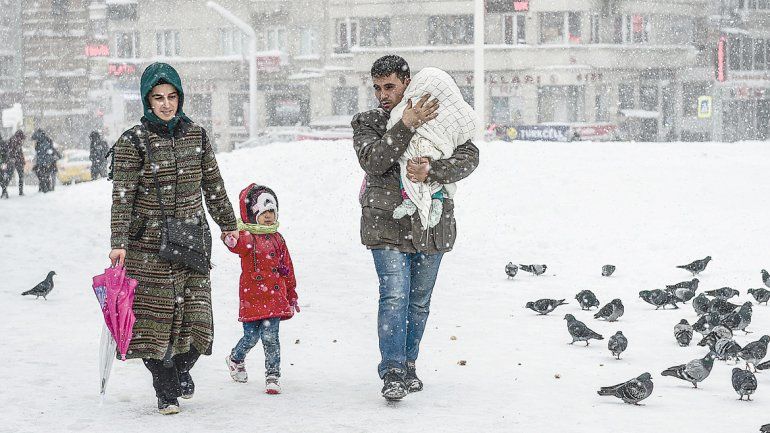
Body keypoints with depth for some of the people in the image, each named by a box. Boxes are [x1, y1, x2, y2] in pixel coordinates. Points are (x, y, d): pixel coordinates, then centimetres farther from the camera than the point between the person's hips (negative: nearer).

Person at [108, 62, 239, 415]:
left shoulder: (196, 135, 7)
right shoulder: (133, 141, -6)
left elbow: (213, 184, 17)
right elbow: (122, 195, -10)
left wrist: (227, 224, 22)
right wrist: (118, 242, -18)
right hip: (149, 240, -3)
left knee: (193, 312, 0)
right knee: (154, 313, -1)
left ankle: (181, 368, 28)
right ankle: (166, 390, 12)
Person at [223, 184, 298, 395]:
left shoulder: (277, 238, 12)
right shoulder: (248, 236, -5)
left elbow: (287, 268, 18)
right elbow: (241, 245, -31)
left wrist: (292, 295, 19)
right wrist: (231, 240, -57)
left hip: (275, 296, 3)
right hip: (252, 296, -3)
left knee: (270, 337, -3)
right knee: (251, 336, 5)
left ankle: (272, 376, 5)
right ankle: (235, 359, 35)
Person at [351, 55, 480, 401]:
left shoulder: (439, 119, 3)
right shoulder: (366, 123, 4)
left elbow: (469, 157, -8)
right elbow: (372, 161, -15)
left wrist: (431, 171, -24)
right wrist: (406, 126, -23)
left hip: (431, 225, 2)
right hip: (388, 225, -2)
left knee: (420, 301, 11)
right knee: (395, 295, -15)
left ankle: (408, 365, 25)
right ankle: (392, 374, -15)